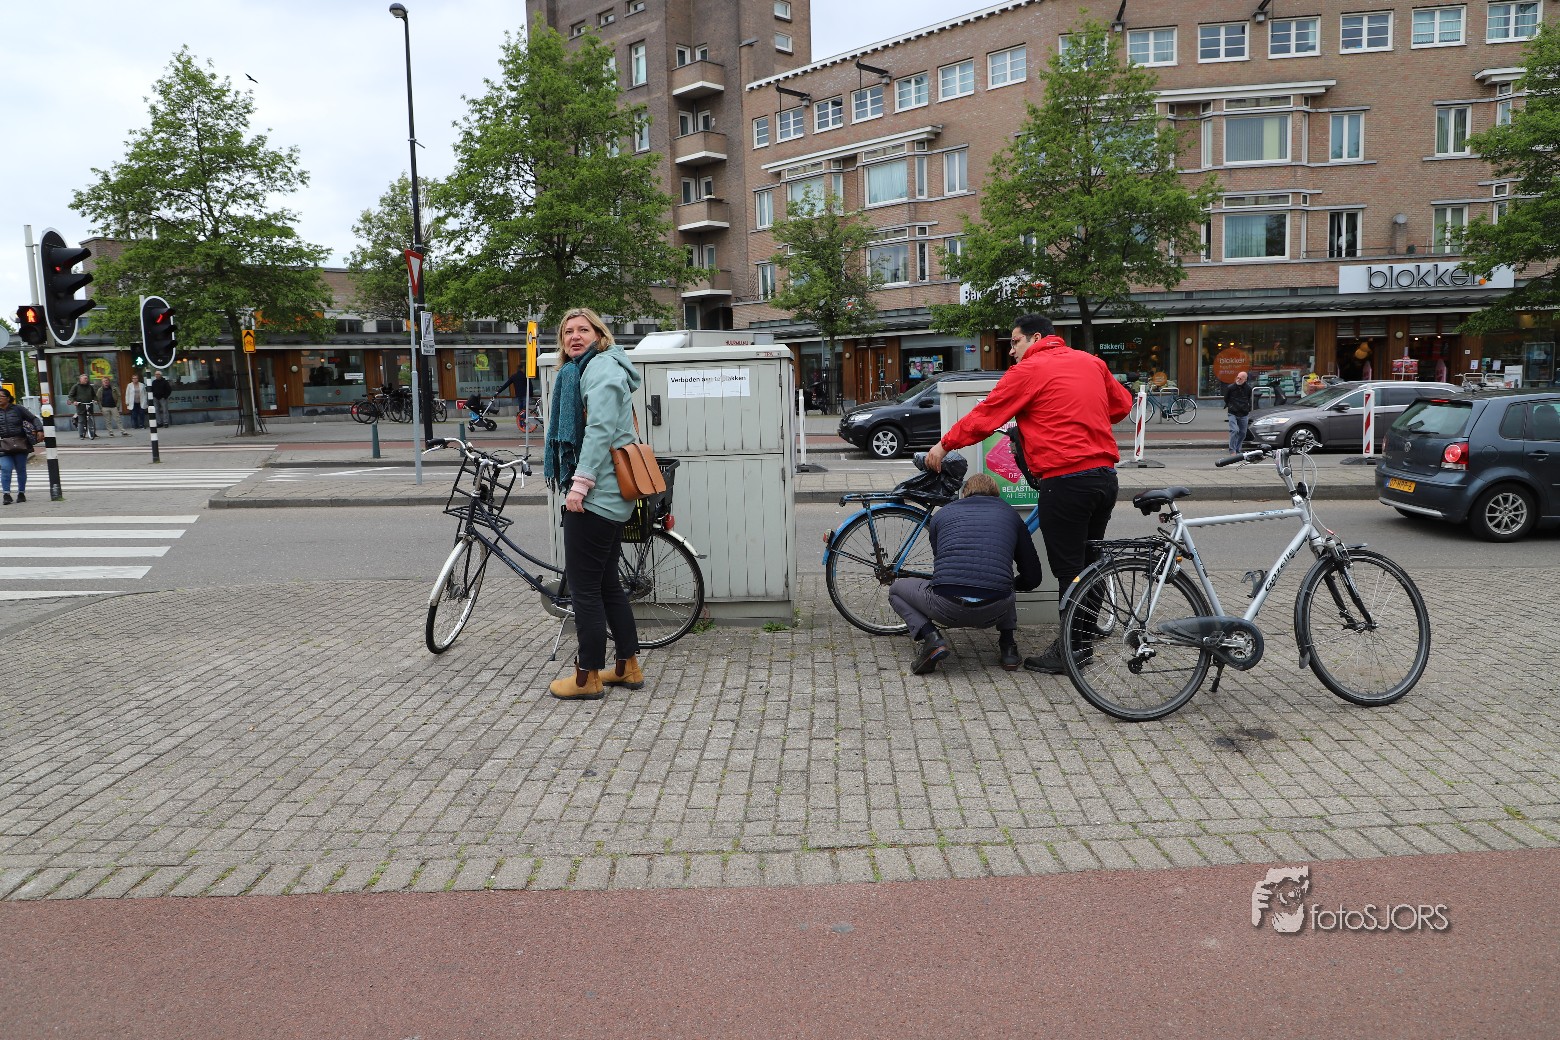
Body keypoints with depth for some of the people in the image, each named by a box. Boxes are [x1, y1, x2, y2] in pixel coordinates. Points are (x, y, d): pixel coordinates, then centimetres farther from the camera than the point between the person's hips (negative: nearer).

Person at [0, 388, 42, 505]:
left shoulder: (18, 409, 1)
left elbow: (33, 419, 5)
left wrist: (39, 430, -9)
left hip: (20, 444, 0)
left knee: (21, 469, 7)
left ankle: (21, 493, 20)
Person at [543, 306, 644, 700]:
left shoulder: (601, 368, -10)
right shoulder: (581, 370, 23)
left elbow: (600, 430, -21)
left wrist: (580, 484, -23)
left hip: (594, 495, -11)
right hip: (609, 496, 11)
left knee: (584, 587, -5)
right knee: (607, 583, 14)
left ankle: (588, 676, 2)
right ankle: (628, 666, 21)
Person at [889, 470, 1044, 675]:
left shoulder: (942, 513, 20)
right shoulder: (1009, 513, 21)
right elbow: (1033, 577, 23)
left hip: (947, 609, -2)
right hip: (994, 611, 2)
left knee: (896, 589, 27)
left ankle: (931, 638, 3)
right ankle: (1008, 646, 17)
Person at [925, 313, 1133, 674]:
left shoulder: (1029, 370, -5)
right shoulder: (1091, 362, 15)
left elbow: (983, 417, -3)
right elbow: (1122, 403, 24)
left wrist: (944, 445, 8)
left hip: (1065, 479, -7)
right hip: (1105, 475, 8)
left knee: (1068, 570, -1)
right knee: (1087, 563, 16)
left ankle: (1068, 652, 7)